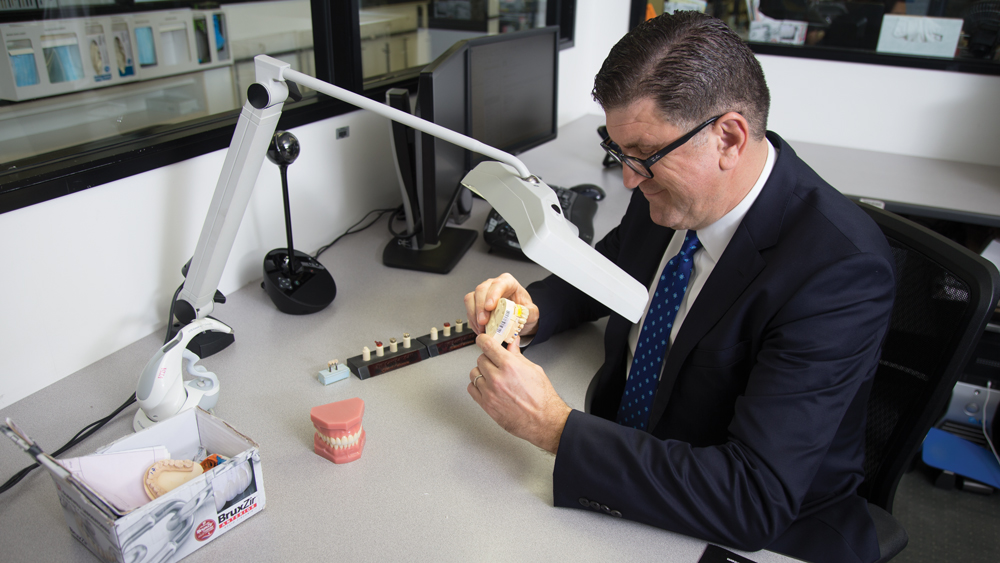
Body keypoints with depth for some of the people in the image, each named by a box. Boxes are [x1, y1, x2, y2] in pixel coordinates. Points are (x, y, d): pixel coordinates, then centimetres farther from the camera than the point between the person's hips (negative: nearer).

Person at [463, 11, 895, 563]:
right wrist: (533, 307, -9)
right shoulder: (667, 190, -8)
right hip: (624, 477, 6)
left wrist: (553, 425, -32)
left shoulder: (839, 268, -28)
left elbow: (756, 501, -32)